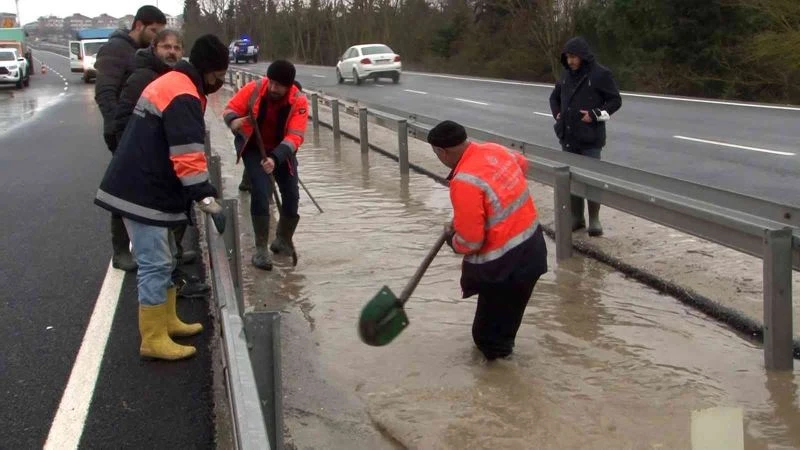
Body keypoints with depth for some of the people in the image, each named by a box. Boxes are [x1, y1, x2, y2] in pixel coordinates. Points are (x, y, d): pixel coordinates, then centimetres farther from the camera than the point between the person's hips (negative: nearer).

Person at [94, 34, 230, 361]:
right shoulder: (183, 96, -17)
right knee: (155, 266, -6)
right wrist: (206, 196, -26)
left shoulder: (169, 83, 17)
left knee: (163, 261, 19)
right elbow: (186, 154, -26)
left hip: (140, 188, 11)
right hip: (144, 195, -11)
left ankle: (166, 321, 31)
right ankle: (153, 340, 0)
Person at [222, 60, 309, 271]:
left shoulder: (299, 101, -24)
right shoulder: (254, 89, -22)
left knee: (291, 196, 4)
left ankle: (283, 240, 32)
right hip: (254, 148, -2)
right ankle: (261, 249, -6)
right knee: (260, 193, -17)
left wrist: (275, 158, -46)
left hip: (282, 151, 2)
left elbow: (295, 136, -31)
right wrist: (233, 121, -37)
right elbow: (231, 108, -12)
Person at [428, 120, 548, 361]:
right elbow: (522, 164, 26)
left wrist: (451, 237, 0)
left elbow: (469, 242, -22)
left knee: (489, 337, 6)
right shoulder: (494, 150, 0)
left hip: (504, 266, -9)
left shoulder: (464, 183, -26)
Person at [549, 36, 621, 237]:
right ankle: (576, 217, 19)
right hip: (568, 137, 6)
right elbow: (555, 96, 24)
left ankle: (594, 219, 6)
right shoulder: (567, 74, 8)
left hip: (590, 138, -6)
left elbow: (615, 100, -5)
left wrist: (595, 114, -15)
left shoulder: (600, 74, -9)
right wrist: (557, 113, 7)